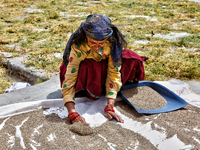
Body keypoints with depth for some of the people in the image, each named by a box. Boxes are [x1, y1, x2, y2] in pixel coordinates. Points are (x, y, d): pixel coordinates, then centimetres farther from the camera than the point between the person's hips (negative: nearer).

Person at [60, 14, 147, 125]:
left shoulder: (113, 42, -32)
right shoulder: (78, 47, -36)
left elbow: (114, 74, -31)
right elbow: (68, 82, -38)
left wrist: (109, 107, -38)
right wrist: (73, 114, -50)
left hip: (105, 66, 3)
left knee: (132, 59, -20)